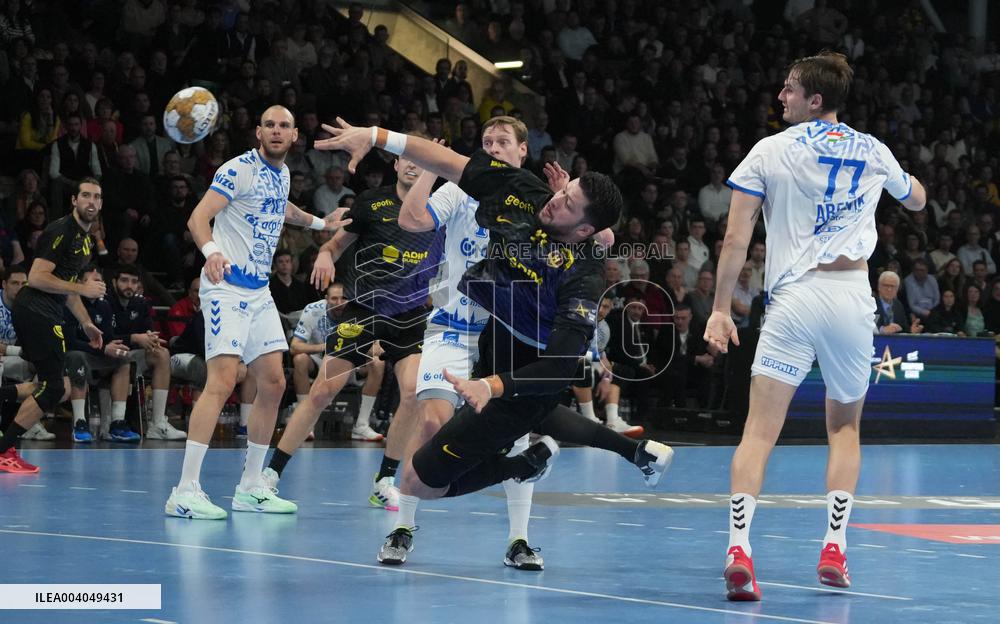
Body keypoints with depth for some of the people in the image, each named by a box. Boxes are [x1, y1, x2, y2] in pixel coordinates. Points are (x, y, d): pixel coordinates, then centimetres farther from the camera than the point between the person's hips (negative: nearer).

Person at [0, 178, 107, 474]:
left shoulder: (84, 238, 20)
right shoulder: (60, 231, -12)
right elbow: (36, 277, -20)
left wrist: (86, 323, 25)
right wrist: (82, 289, -18)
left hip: (46, 316, 10)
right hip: (35, 312, -10)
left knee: (59, 387, 10)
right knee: (53, 387, -13)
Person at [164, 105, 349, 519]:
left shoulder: (281, 173, 13)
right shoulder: (239, 170, -11)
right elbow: (198, 217, -22)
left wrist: (320, 223, 43)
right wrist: (211, 250, -40)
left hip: (259, 291, 9)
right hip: (227, 286, -9)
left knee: (273, 384, 7)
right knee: (222, 381, -19)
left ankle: (250, 488, 17)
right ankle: (185, 492, -22)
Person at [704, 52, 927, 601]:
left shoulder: (768, 151, 2)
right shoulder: (873, 152, 9)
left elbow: (736, 238, -2)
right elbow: (916, 200, 30)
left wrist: (720, 309, 3)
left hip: (794, 299, -2)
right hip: (853, 298, 2)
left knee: (760, 430, -5)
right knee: (844, 426, 20)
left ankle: (738, 546, -22)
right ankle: (834, 547, 9)